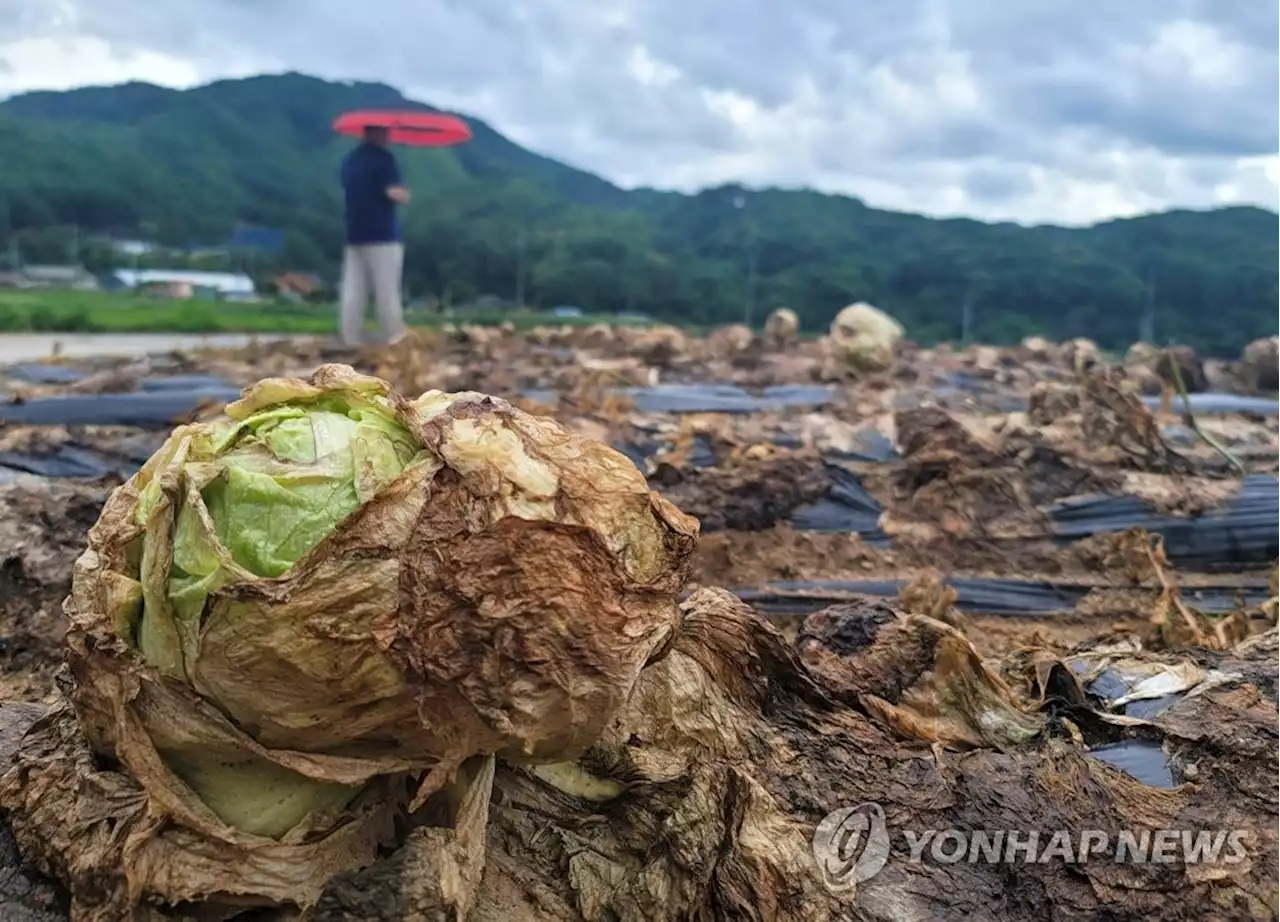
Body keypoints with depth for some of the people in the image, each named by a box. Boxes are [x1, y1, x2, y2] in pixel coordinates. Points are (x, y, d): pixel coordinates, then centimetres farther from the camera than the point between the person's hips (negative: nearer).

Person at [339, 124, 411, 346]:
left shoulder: (349, 159, 15)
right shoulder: (384, 157, -10)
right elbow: (396, 194, -20)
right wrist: (405, 194, 0)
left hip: (355, 234, 7)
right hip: (382, 235, -7)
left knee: (353, 291, 5)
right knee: (386, 291, -3)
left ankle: (350, 340, 4)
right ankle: (395, 340, 0)